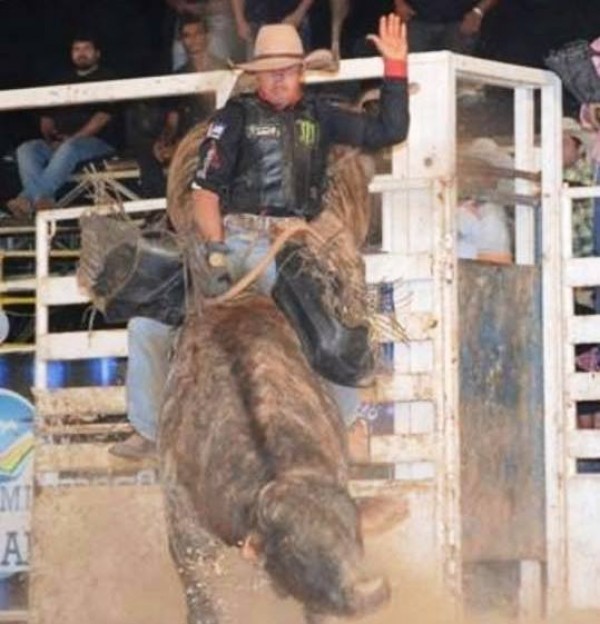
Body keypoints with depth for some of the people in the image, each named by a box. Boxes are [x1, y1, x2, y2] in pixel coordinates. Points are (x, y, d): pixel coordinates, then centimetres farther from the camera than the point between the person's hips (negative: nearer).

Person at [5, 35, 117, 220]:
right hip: (59, 144, 6)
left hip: (97, 142, -6)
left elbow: (104, 115, -6)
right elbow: (47, 117, 21)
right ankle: (41, 199, -47)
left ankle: (28, 198, -51)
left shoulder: (105, 79, 8)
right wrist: (50, 138, 0)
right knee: (26, 149, -22)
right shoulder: (62, 82, 25)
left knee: (69, 148, -38)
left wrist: (74, 137, -15)